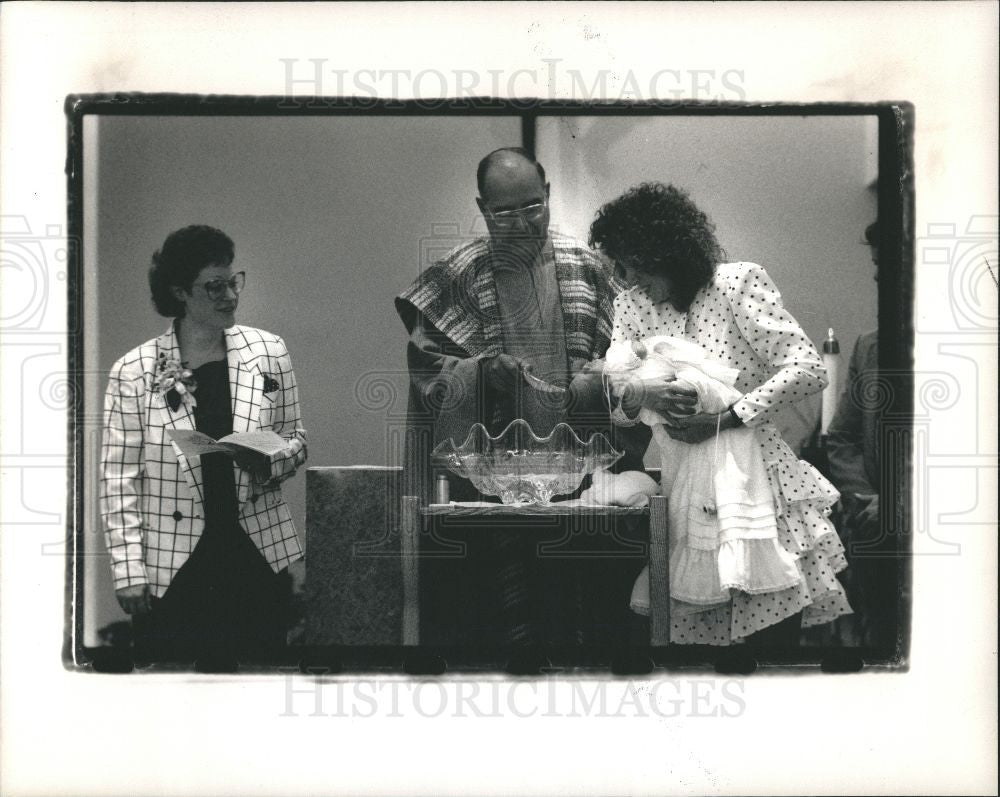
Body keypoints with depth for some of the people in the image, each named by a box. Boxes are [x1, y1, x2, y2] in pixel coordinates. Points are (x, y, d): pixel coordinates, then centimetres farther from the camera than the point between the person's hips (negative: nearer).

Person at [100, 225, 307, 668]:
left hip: (257, 554, 2)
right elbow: (118, 478, -2)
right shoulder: (135, 372, -5)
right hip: (171, 567, -2)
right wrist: (128, 570, -6)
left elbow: (295, 439, 12)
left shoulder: (269, 353, 3)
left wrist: (270, 464, -11)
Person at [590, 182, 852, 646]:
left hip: (759, 494, -4)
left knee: (772, 637, -5)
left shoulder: (739, 282, -5)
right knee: (687, 634, 2)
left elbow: (809, 369, -12)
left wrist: (720, 421, -18)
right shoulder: (630, 305, 10)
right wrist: (643, 395, -19)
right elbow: (611, 403, 5)